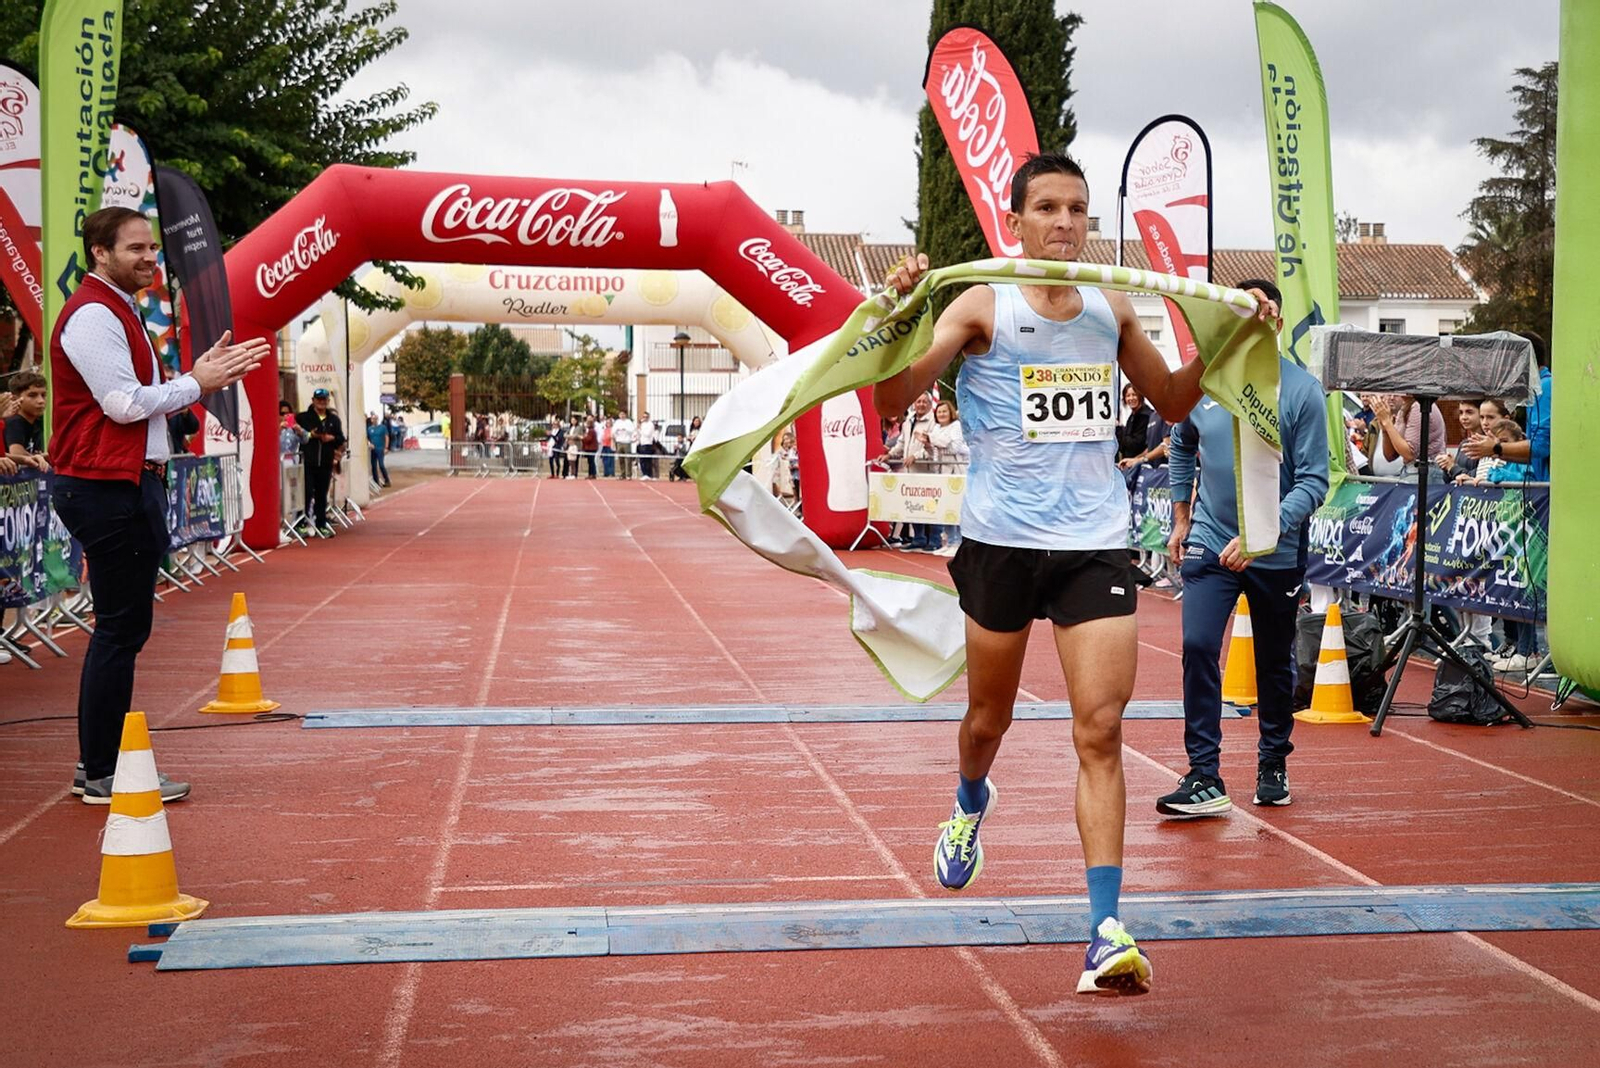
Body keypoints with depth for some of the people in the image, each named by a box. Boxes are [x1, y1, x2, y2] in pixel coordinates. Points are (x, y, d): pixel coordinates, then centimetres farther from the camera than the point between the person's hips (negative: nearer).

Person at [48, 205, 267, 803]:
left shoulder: (120, 312, 20)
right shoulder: (92, 315, -13)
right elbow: (123, 404, -19)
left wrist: (201, 376, 8)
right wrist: (195, 384, -8)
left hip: (129, 485, 11)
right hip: (107, 489, -11)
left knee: (124, 629, 14)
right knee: (121, 629, -7)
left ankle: (99, 765, 21)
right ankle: (101, 774, -1)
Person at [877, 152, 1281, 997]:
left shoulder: (1112, 310, 8)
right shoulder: (982, 307, -4)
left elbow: (1171, 402, 23)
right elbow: (892, 402, -13)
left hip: (1095, 543, 2)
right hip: (1002, 540, -1)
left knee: (1100, 730, -9)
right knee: (988, 717, 15)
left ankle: (1106, 930, -9)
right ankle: (970, 805, 51)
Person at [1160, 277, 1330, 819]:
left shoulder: (1302, 392, -12)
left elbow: (1314, 481, -14)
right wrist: (1181, 519, 17)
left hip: (1277, 553, -1)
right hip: (1208, 543, 2)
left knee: (1274, 664, 12)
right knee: (1198, 648, -13)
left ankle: (1273, 766, 30)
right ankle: (1204, 779, -10)